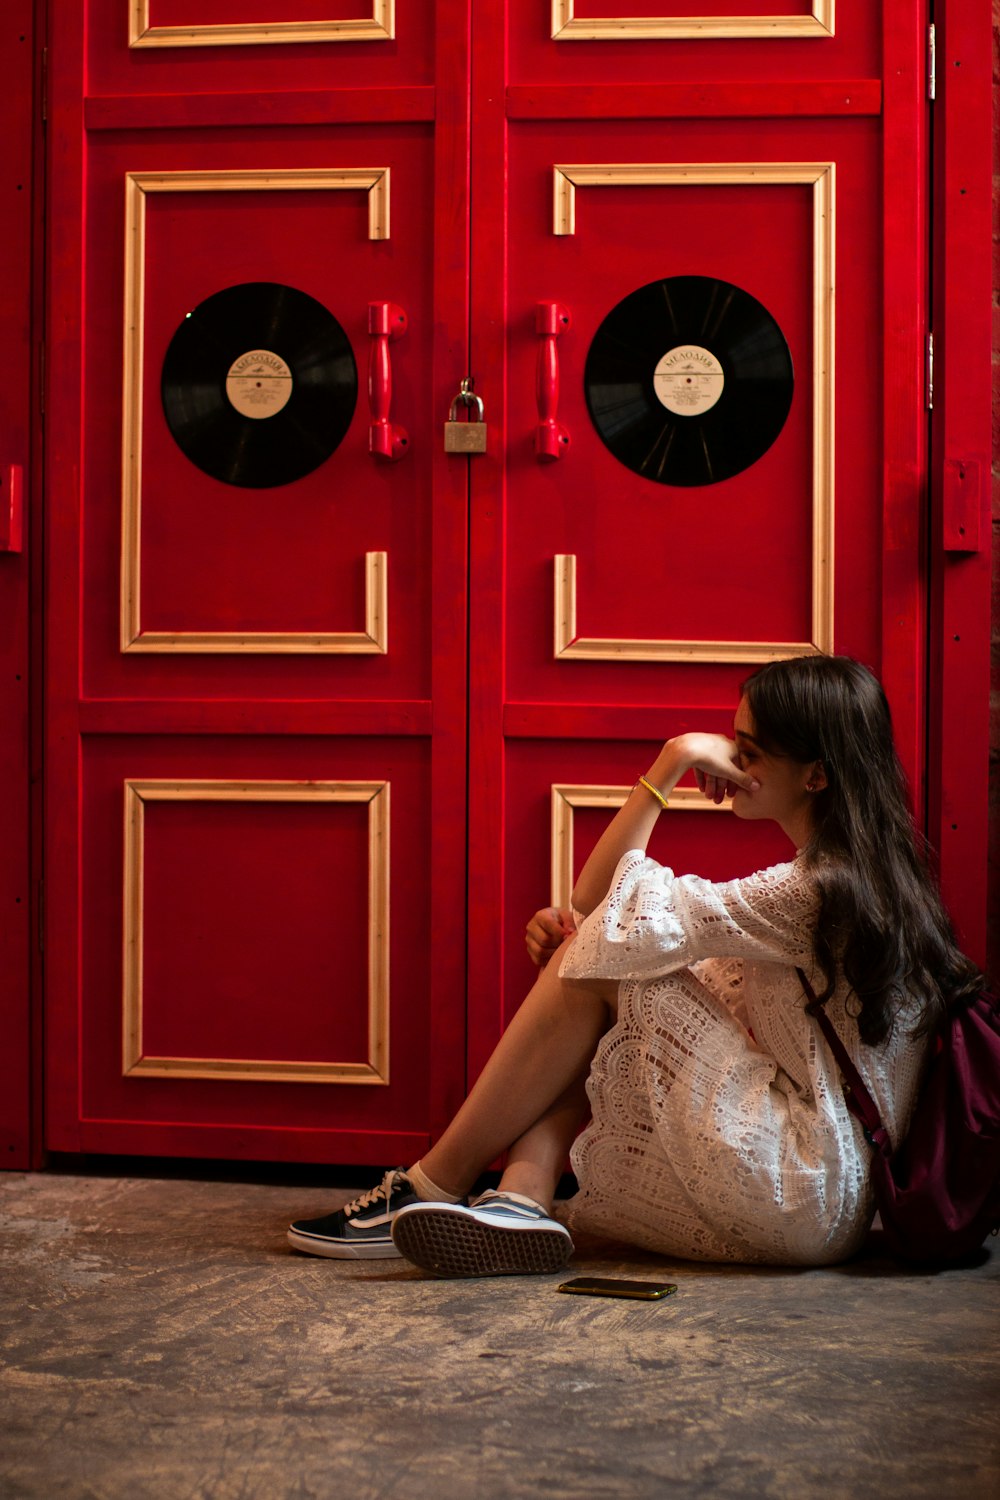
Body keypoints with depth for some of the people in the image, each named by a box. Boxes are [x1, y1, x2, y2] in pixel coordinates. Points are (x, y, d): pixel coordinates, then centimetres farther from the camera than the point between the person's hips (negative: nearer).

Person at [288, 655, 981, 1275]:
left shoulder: (815, 890, -17)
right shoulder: (867, 878, 15)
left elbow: (611, 914, -16)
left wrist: (671, 763, -12)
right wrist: (574, 935, -2)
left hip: (805, 1197, -10)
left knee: (597, 966, -9)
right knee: (595, 953, 5)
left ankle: (432, 1186, -5)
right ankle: (521, 1200, -14)